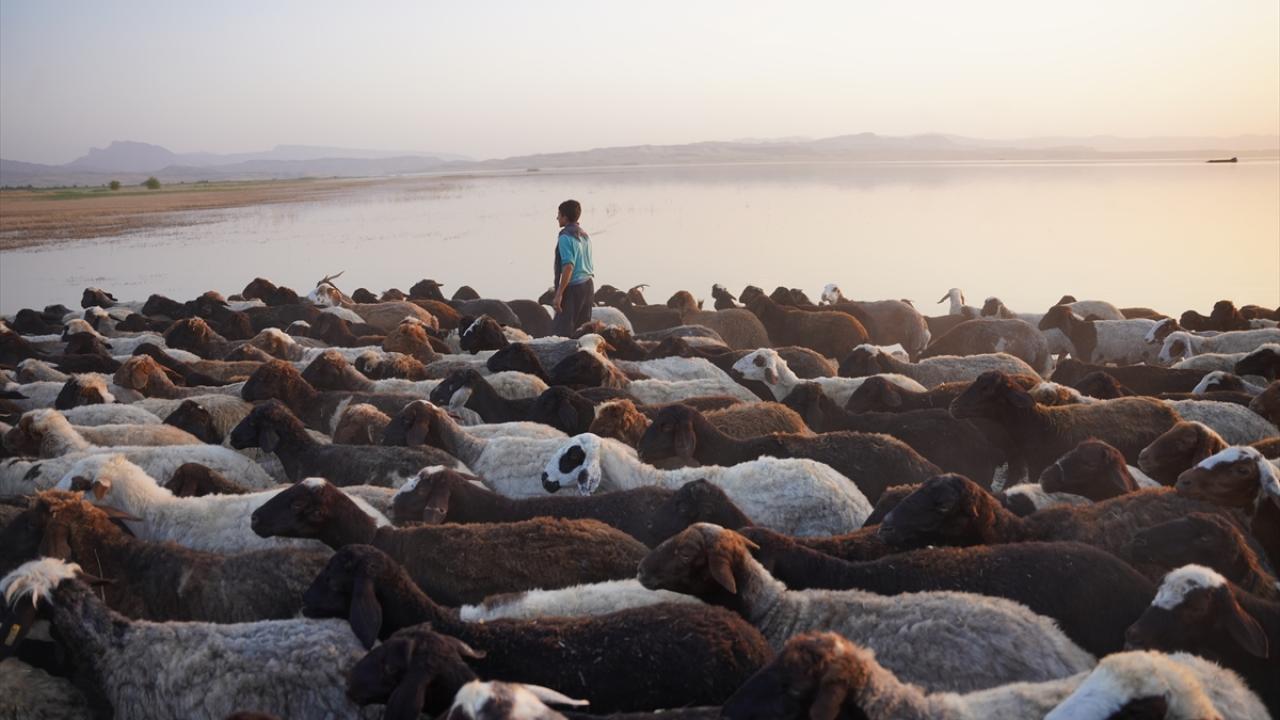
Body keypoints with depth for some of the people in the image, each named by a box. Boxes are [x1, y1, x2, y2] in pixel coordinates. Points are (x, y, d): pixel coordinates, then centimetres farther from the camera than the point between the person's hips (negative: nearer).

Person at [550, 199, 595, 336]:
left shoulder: (566, 237, -13)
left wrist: (559, 294, -23)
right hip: (588, 284, 9)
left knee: (560, 332, -9)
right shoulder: (584, 235, 13)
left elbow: (568, 266, -21)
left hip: (573, 287, -9)